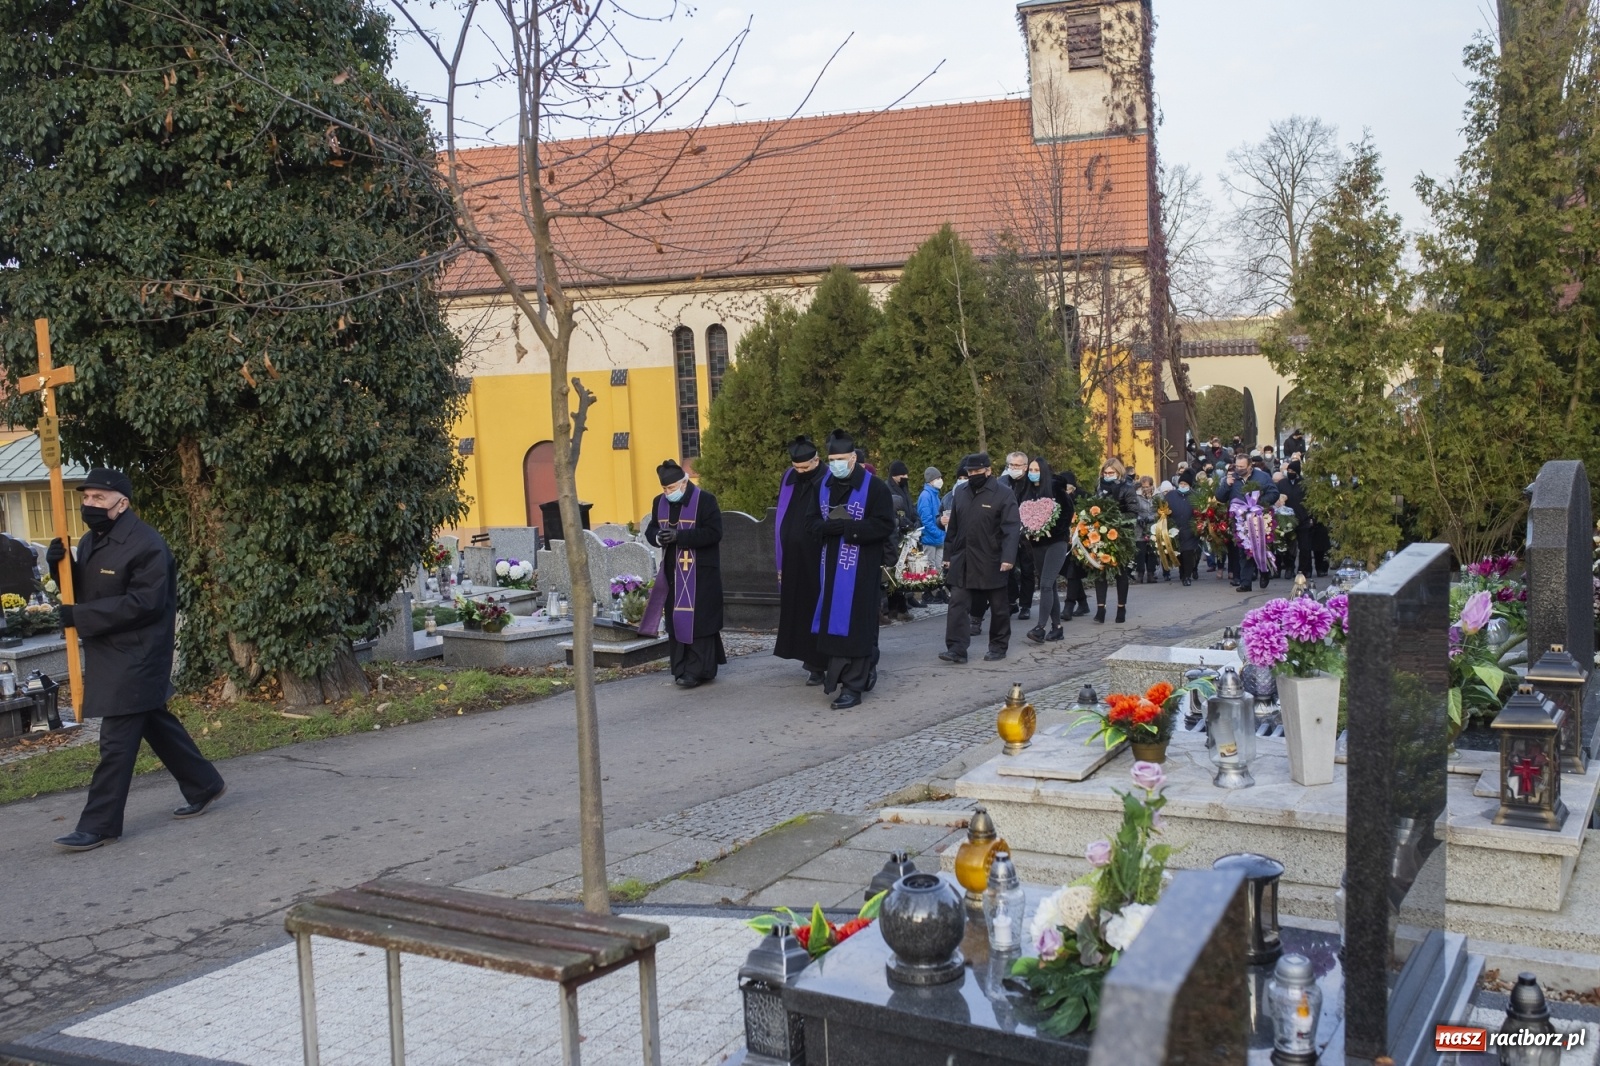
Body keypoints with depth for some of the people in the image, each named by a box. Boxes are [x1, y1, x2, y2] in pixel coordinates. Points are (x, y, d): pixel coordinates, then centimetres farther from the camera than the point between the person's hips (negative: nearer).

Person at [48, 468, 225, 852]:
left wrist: (79, 617, -24)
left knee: (117, 740, -6)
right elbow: (83, 589, 17)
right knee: (156, 724, 18)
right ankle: (204, 785, 31)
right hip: (110, 655, 10)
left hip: (136, 658, -10)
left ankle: (99, 825, 0)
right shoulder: (91, 541, 11)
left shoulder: (147, 546, -19)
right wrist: (61, 566, -5)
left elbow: (143, 603, -24)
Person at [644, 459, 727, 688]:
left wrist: (680, 536, -24)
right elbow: (650, 530, 15)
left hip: (700, 573, -6)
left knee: (698, 620, -6)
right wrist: (658, 538, -11)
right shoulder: (660, 502, 9)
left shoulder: (705, 500, -10)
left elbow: (714, 532, -17)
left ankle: (697, 671, -2)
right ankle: (681, 669, 14)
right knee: (676, 621, 6)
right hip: (672, 572, 6)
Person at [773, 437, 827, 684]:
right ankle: (812, 658, 20)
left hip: (818, 561, -6)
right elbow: (781, 520, 13)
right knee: (796, 610, 10)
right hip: (792, 561, 6)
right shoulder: (788, 479, 8)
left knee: (816, 611, 0)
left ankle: (817, 664, 7)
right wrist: (780, 562, 12)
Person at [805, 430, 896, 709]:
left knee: (854, 623, -5)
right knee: (833, 623, 8)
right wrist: (831, 527, -14)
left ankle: (853, 686, 1)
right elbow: (812, 522, 8)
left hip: (861, 567, -5)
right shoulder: (822, 486, 9)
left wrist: (846, 527, -18)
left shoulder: (874, 487, -8)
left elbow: (885, 525, -13)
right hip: (831, 564, 6)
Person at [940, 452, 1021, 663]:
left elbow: (1012, 529, -14)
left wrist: (1008, 557, -23)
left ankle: (998, 647, 21)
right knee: (957, 605, -5)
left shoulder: (1004, 494, -7)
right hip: (962, 561, 4)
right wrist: (948, 555, 15)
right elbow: (953, 528, 17)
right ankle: (957, 648, -6)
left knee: (998, 608, 8)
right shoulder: (961, 494, 11)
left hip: (992, 563, -4)